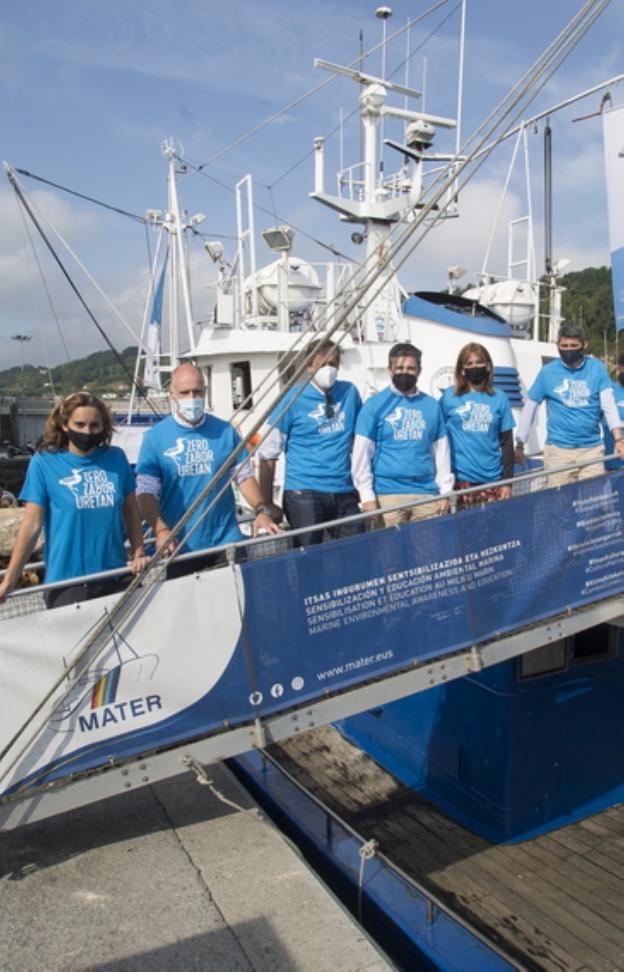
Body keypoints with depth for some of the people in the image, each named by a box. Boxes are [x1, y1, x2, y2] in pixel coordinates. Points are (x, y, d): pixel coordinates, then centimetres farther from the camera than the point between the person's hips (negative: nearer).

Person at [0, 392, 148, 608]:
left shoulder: (116, 458, 0)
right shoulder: (44, 462, -7)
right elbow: (31, 526, -6)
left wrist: (139, 554, 1)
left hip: (116, 577, 3)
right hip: (66, 582, -3)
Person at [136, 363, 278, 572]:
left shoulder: (225, 431, 2)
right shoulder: (155, 437, -3)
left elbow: (244, 476, 7)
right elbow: (146, 492, -6)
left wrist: (261, 511, -10)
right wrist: (161, 530, -21)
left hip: (226, 543, 2)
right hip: (178, 549, -1)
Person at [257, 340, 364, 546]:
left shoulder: (350, 392, 7)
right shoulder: (294, 398, -3)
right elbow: (268, 454, -3)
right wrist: (267, 503, -5)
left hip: (344, 492, 4)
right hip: (304, 493, -3)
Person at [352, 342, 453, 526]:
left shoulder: (432, 405, 9)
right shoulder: (374, 405, 0)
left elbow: (441, 450, 13)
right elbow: (362, 452, -2)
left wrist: (445, 491, 7)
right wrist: (367, 495, -7)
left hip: (427, 492, 3)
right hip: (389, 493, -3)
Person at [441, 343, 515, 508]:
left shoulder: (499, 398, 5)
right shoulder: (449, 396, 1)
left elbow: (506, 442, 6)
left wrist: (507, 481, 2)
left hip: (492, 479, 1)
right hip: (459, 479, -1)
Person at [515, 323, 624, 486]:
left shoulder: (597, 368, 1)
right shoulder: (547, 371, -1)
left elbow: (609, 405, -3)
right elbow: (530, 408, 5)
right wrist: (519, 445, 7)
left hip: (592, 449, 1)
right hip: (558, 450, -1)